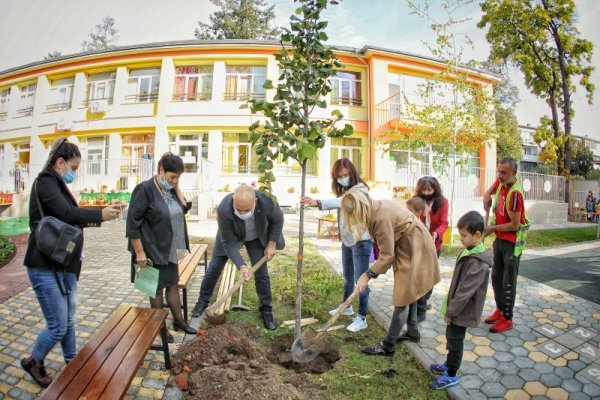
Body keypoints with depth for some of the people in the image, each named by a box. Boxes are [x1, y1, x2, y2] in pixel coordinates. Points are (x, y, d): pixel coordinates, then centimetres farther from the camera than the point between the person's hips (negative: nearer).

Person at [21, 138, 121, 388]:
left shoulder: (57, 185, 12)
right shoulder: (45, 183, -14)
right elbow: (67, 214, -28)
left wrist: (91, 221, 4)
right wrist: (100, 214, -17)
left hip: (63, 264, 9)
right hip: (45, 266, -9)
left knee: (69, 320, 17)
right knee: (58, 326, 1)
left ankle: (71, 363, 32)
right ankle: (33, 362, 27)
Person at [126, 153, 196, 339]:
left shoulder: (171, 189, 4)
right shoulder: (145, 189, -18)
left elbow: (185, 208, 4)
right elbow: (132, 223, -19)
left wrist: (177, 188, -5)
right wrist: (139, 252, -19)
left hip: (171, 250, 7)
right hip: (153, 251, -7)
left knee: (173, 284, 17)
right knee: (157, 288, 8)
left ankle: (179, 320, 31)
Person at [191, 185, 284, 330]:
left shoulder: (266, 202, -39)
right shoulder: (224, 209, -41)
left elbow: (278, 219, -14)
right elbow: (228, 242, -30)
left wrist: (272, 244, -15)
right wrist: (241, 266, -36)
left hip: (257, 237, 1)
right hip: (231, 236, 0)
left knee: (261, 272, -1)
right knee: (214, 268, 6)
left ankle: (266, 309, 16)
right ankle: (203, 301, 29)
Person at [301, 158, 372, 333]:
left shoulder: (360, 190, -19)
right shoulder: (344, 191, 10)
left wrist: (318, 203, -50)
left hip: (361, 241, -8)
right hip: (346, 239, 8)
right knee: (348, 277, 21)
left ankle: (362, 318, 11)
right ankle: (347, 306, 39)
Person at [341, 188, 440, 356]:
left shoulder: (381, 217, -32)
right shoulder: (376, 208, -3)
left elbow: (387, 255, -24)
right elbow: (386, 246, 3)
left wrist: (368, 275, -17)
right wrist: (377, 264, -5)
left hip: (414, 251, -10)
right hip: (409, 247, 10)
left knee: (402, 299, -2)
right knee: (408, 294, 22)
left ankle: (387, 347, 9)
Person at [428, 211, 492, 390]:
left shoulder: (478, 262, -28)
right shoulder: (469, 251, 3)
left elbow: (465, 291, -26)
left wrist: (450, 311, -18)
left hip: (462, 311, -9)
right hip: (458, 308, 9)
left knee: (455, 341, 7)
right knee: (451, 338, 23)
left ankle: (451, 376, 23)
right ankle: (449, 365, 42)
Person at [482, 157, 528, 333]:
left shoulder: (515, 193, -26)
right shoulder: (501, 181, -3)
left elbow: (514, 225, -23)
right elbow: (492, 189, 23)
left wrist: (492, 228, -13)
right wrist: (487, 195, 1)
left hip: (512, 242, -8)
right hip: (500, 238, 8)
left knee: (508, 282, 1)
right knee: (496, 277, 16)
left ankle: (507, 319, 13)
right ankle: (500, 310, 31)